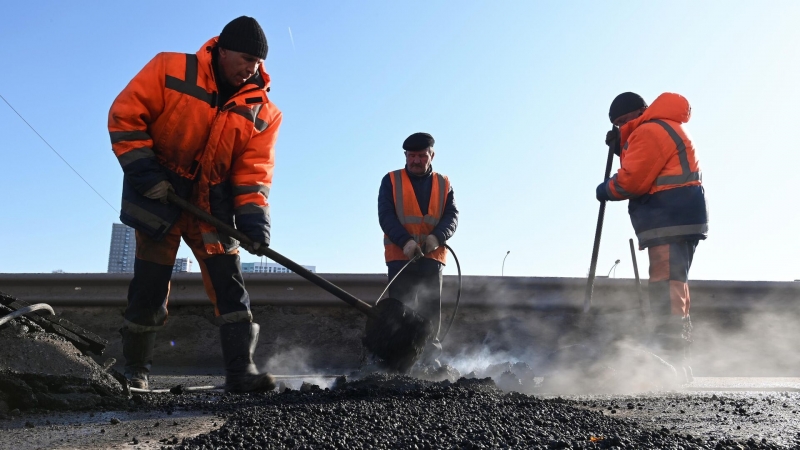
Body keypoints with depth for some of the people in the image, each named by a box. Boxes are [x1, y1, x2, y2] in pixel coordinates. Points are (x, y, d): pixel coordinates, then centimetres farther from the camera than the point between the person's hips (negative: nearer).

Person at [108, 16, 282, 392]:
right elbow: (125, 114, -8)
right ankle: (134, 371, 21)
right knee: (150, 284, 2)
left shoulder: (262, 112, -2)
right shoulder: (171, 69, -9)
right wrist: (143, 170, -15)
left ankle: (240, 370, -3)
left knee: (228, 282, -6)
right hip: (159, 195, -2)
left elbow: (253, 171, -6)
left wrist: (252, 218, -19)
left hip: (212, 203, 3)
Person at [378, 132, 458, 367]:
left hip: (432, 257, 2)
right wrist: (405, 241, -21)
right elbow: (386, 216, -4)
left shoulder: (444, 184, 13)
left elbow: (452, 216, 2)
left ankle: (431, 358, 7)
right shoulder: (391, 181, 7)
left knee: (431, 311, 2)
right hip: (400, 256, -2)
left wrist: (437, 237, -19)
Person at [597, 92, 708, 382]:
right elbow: (647, 170, 24)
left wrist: (605, 190, 1)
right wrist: (621, 147, 13)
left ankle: (668, 362, -17)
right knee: (673, 288, 13)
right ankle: (676, 363, 18)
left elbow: (632, 180, -16)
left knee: (666, 288, -15)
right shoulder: (664, 129, 25)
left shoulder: (650, 131, -9)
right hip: (680, 219, 11)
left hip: (671, 219, -11)